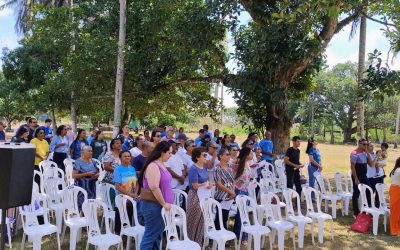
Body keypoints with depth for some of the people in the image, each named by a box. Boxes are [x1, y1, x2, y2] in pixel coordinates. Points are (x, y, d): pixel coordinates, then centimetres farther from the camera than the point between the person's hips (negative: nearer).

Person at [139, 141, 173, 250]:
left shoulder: (161, 165, 11)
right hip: (153, 205, -9)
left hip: (159, 205, 9)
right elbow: (154, 188, -26)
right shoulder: (153, 166, -18)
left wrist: (165, 203, 15)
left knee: (158, 234, 15)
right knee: (151, 234, -2)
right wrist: (163, 203, -18)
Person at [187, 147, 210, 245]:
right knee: (194, 221, 4)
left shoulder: (204, 168, 6)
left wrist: (208, 184, -6)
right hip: (196, 197, -8)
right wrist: (206, 184, -7)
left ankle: (198, 242, 29)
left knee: (201, 220, 16)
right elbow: (195, 186, -22)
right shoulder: (194, 169, -19)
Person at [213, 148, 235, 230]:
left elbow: (233, 180, 14)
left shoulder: (229, 166, 8)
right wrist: (230, 191, -11)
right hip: (221, 197, -6)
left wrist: (233, 191, -1)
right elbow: (219, 184, -16)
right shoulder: (217, 168, -13)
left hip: (229, 196, 7)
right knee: (220, 218, 0)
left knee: (225, 218, 13)